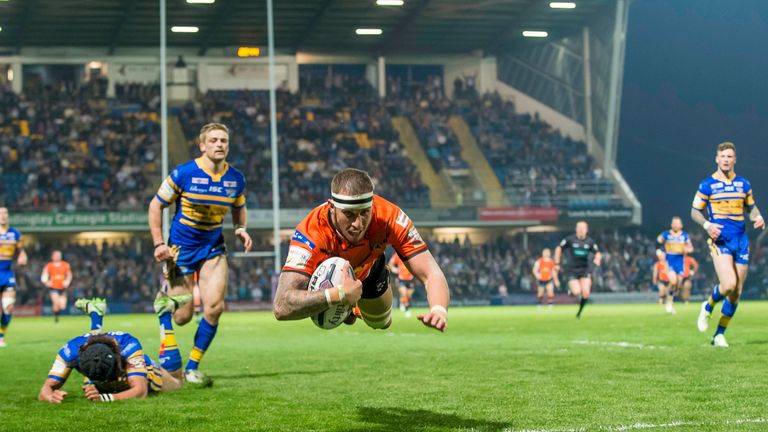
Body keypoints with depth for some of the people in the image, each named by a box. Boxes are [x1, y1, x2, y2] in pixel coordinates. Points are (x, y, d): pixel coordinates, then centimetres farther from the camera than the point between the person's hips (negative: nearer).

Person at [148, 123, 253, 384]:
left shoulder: (236, 179, -2)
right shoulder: (183, 174, -14)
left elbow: (239, 208, 17)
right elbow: (156, 205, -5)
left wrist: (241, 229, -3)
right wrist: (158, 244, -12)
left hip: (213, 249, 3)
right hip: (181, 248, -3)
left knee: (215, 306, -14)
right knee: (182, 317, -3)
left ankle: (192, 367, 2)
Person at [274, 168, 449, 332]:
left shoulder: (390, 218, -41)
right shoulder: (311, 233, -49)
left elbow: (432, 274, -43)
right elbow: (281, 308, -57)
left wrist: (439, 310, -65)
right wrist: (339, 294, -69)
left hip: (368, 270, 2)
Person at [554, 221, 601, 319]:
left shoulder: (590, 242, 0)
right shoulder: (570, 239, -6)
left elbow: (598, 253, 8)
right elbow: (559, 249, 4)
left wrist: (597, 260, -15)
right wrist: (557, 264, 2)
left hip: (585, 270, 2)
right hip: (572, 269, -2)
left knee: (586, 293, -12)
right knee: (577, 292, -19)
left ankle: (579, 312, 13)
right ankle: (571, 289, 20)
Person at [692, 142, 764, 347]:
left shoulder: (743, 184, 10)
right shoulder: (707, 185, 0)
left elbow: (751, 207, 20)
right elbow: (695, 212, 4)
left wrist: (758, 218, -2)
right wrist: (707, 225, -16)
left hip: (741, 241, 4)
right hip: (720, 240, -4)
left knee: (736, 293, 2)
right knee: (728, 284, -23)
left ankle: (719, 334, 15)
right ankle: (708, 307, 9)